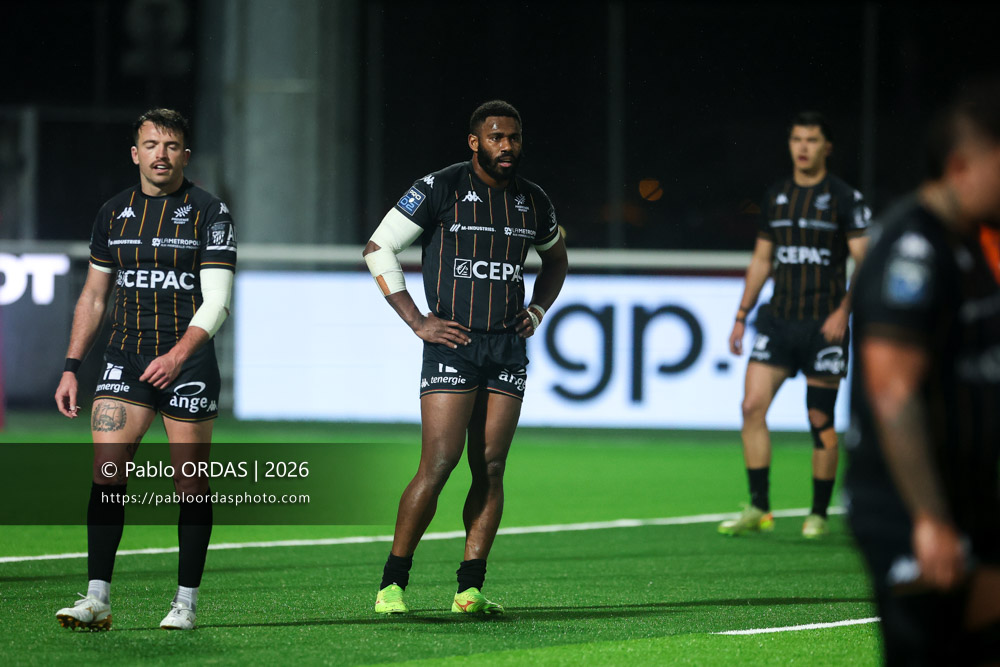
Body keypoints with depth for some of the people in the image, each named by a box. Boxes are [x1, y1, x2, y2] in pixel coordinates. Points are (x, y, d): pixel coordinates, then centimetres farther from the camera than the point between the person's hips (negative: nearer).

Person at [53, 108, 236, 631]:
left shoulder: (209, 214, -3)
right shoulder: (113, 214, 10)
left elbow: (215, 302, -10)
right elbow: (93, 298, 17)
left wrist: (177, 355, -24)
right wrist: (71, 368, 9)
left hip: (187, 363, -3)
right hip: (125, 360, 3)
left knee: (190, 485, 0)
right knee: (106, 472, -10)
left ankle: (186, 601, 10)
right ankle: (98, 598, -11)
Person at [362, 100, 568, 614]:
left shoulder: (532, 202, 11)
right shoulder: (440, 189, -5)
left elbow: (555, 259, 32)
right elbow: (378, 249, -1)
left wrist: (538, 310, 15)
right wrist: (416, 321, -6)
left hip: (508, 351, 5)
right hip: (453, 342, -5)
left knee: (490, 470, 1)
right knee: (438, 465, -11)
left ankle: (470, 589, 4)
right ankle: (392, 584, -3)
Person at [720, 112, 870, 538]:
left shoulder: (845, 198, -4)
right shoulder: (776, 196, 11)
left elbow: (865, 262, -7)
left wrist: (844, 311, -19)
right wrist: (741, 316, 15)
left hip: (824, 324, -4)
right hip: (778, 319, 4)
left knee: (821, 421, -1)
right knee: (753, 406, -8)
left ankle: (819, 514, 11)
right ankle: (759, 508, -2)